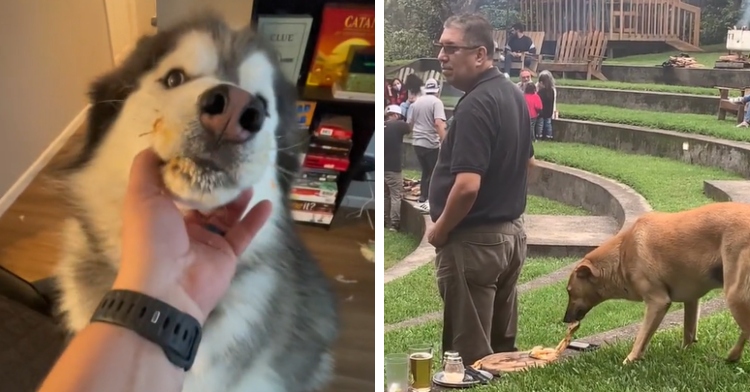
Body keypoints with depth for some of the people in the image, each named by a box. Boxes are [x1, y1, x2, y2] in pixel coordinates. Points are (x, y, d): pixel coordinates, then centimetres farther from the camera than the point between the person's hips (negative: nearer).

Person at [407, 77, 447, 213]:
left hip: (417, 143, 6)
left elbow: (409, 123, 15)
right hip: (431, 143, -6)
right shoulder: (436, 102, -10)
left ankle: (423, 200, 21)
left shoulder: (416, 102, 9)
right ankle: (430, 201, 2)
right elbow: (438, 123, -23)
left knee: (426, 172, 18)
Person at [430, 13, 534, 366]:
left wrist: (440, 230, -13)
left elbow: (467, 186, -29)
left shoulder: (474, 106, -22)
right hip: (511, 231, 10)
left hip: (475, 240, -10)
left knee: (470, 353, 3)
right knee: (502, 344, 19)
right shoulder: (513, 94, 8)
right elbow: (526, 161, 20)